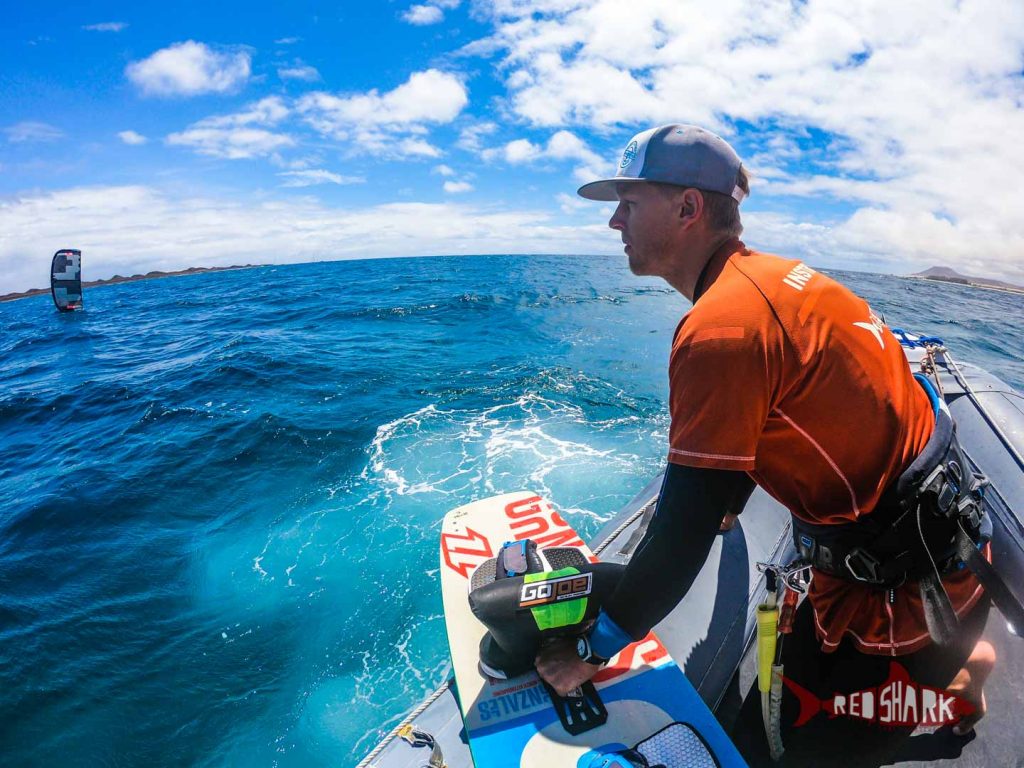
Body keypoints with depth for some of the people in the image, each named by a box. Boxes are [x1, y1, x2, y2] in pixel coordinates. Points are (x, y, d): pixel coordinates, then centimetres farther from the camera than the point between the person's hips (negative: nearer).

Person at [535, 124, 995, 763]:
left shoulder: (720, 327, -27)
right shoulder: (772, 276, 3)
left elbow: (684, 533, -24)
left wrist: (590, 652, -10)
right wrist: (728, 505, 33)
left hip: (900, 582, -8)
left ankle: (957, 673, 13)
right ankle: (953, 653, 29)